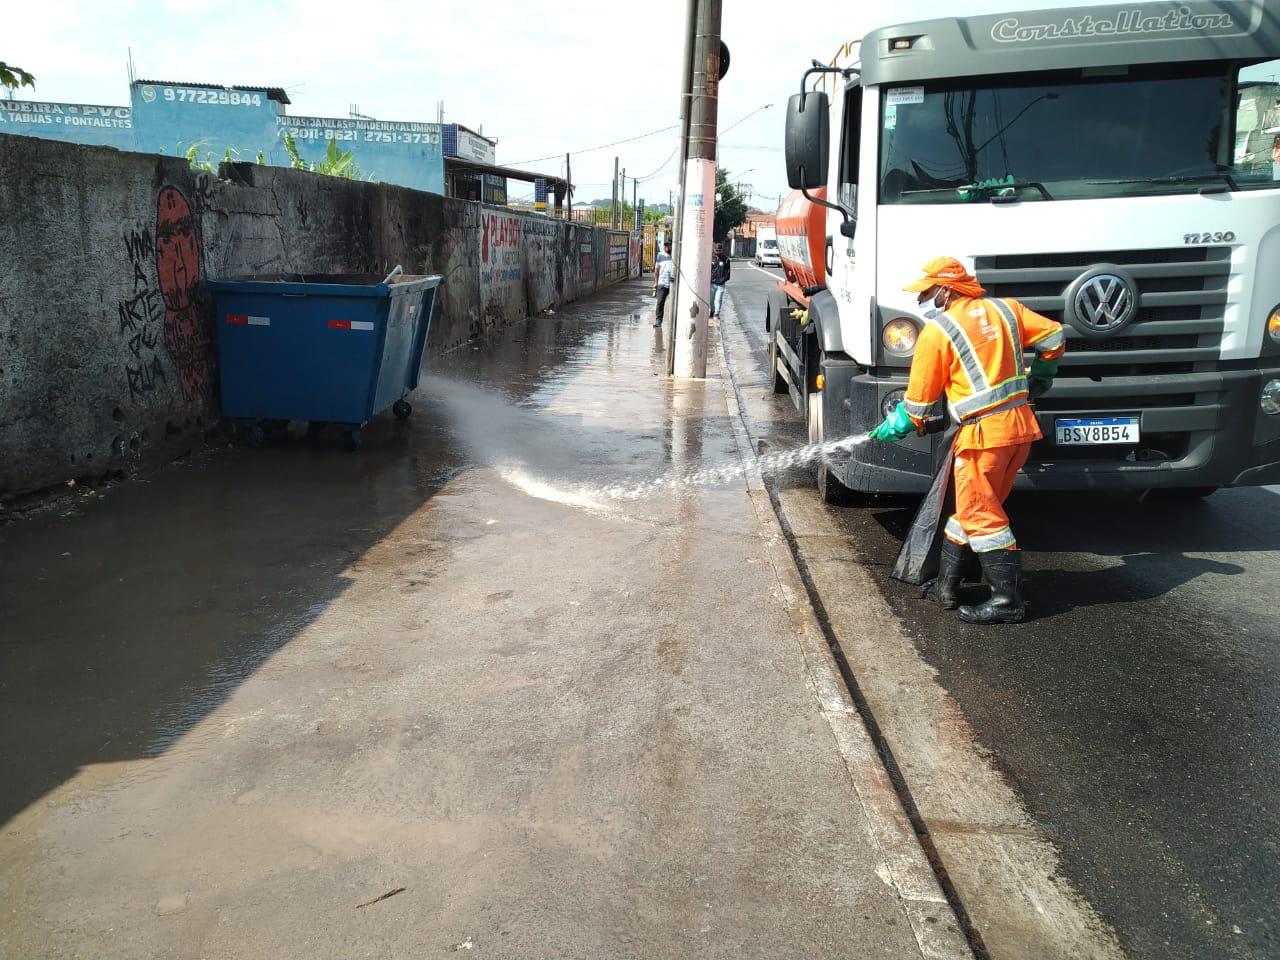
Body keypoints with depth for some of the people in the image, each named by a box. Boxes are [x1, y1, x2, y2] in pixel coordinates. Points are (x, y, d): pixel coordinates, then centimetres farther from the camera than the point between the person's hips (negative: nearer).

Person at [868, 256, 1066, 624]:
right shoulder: (1005, 309, 11)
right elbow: (1054, 336, 14)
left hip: (983, 433, -8)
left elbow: (920, 398, -1)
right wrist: (1040, 379, 30)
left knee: (980, 516, 2)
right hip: (1021, 425, 8)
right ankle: (946, 586, 23)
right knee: (969, 508, 15)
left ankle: (1008, 599, 4)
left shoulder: (936, 331, -6)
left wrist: (896, 427, 16)